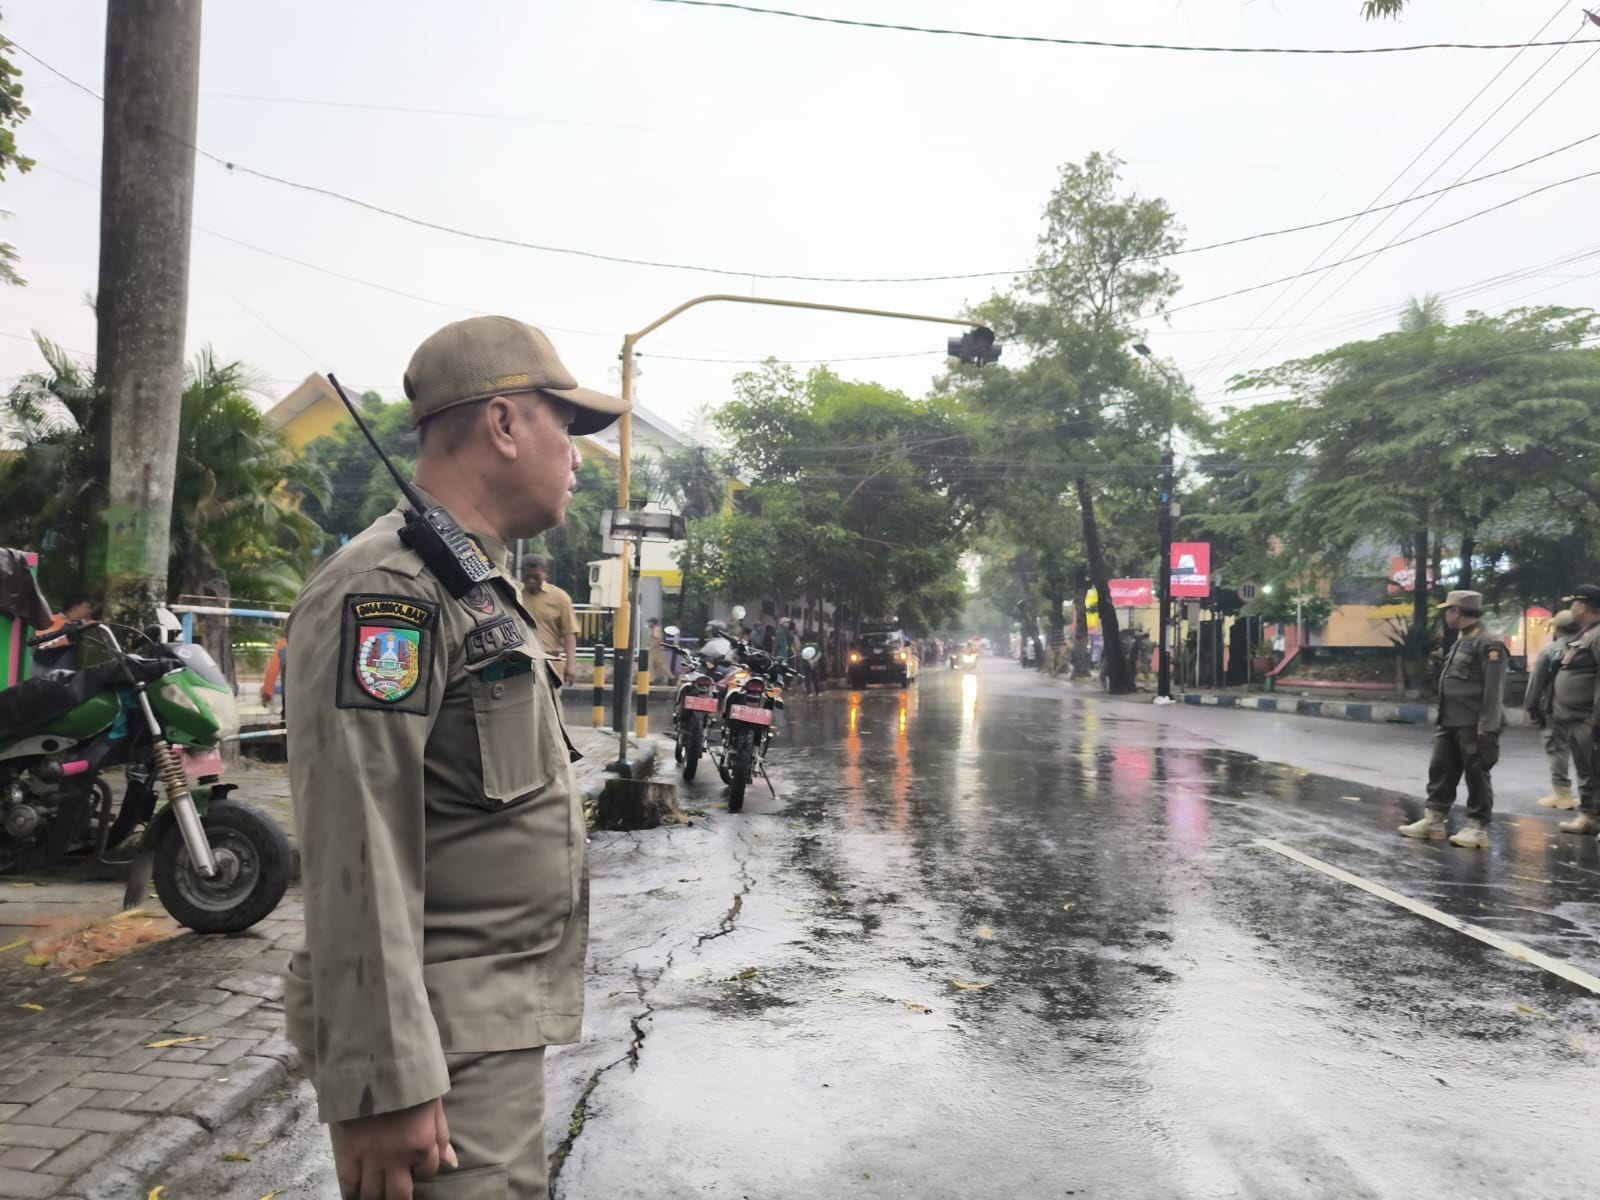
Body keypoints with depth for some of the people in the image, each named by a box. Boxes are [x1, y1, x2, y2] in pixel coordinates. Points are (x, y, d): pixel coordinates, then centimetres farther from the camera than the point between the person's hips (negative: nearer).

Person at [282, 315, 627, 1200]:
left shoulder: (477, 586, 15)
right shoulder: (387, 588, -17)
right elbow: (354, 853, -23)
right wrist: (384, 1084, -23)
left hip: (499, 1031, 10)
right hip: (444, 1056, -9)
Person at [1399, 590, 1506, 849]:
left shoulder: (1488, 643, -13)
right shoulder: (1461, 641, 17)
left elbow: (1493, 689, -18)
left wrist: (1487, 728, -22)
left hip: (1473, 726, -9)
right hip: (1450, 723, 9)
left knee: (1476, 774, 0)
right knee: (1440, 770, 11)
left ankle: (1478, 828, 8)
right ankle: (1434, 820, 18)